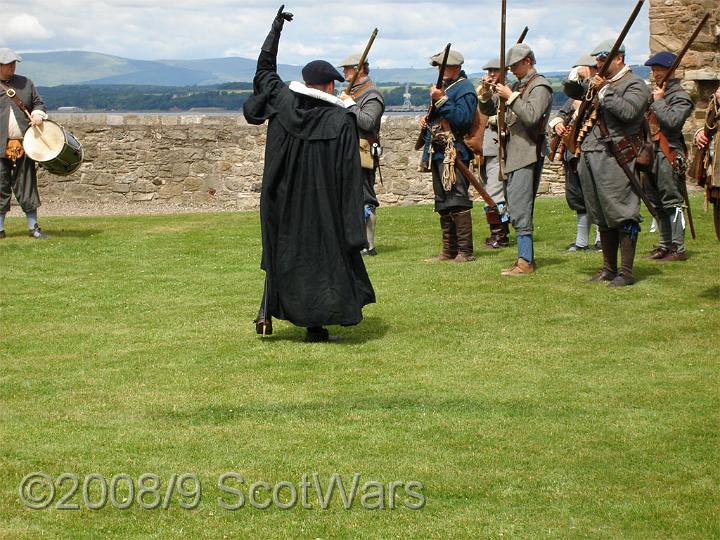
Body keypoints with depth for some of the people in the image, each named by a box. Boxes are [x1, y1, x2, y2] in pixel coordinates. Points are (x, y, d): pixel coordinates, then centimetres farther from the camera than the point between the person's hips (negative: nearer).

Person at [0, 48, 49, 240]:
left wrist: (38, 114, -1)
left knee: (27, 184, 4)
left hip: (24, 144, 2)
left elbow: (38, 103, 20)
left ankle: (33, 227, 12)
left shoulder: (25, 83, 12)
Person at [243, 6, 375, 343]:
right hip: (321, 207, -4)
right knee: (324, 253, 7)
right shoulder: (342, 121, -13)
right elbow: (350, 175, -13)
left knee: (282, 249, 22)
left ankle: (267, 312, 15)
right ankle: (316, 326, 7)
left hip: (282, 203, 4)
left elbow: (265, 69, 15)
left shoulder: (282, 102, -4)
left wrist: (276, 28, 24)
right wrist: (353, 223, -9)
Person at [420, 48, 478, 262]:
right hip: (438, 154, 10)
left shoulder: (464, 89, -9)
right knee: (443, 204, 12)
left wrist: (441, 101, -25)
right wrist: (427, 121, 12)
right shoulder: (443, 87, 21)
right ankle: (449, 250, 18)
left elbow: (463, 119, -23)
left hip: (454, 153, -10)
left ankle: (465, 251, -12)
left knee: (457, 203, -13)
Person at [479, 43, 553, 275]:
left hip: (529, 153, -9)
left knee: (519, 207, -13)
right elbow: (488, 110, 21)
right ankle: (526, 256, 16)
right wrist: (486, 93, 2)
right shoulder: (517, 86, 18)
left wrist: (510, 97, -18)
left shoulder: (540, 86, -7)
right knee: (513, 202, 10)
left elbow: (532, 116, -23)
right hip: (514, 152, 9)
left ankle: (525, 261, -13)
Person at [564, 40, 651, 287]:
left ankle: (626, 272, -4)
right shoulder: (599, 82, 19)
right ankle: (609, 268, 21)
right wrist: (575, 80, 9)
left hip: (616, 159, -8)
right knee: (601, 217, 13)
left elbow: (627, 111, -21)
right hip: (591, 158, 8)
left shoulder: (635, 84, -4)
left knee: (622, 215, -7)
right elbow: (572, 93, 29)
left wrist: (603, 91, -16)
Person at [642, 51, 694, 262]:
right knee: (657, 203, 12)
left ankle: (678, 248, -8)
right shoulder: (654, 94, 19)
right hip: (651, 153, 9)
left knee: (672, 201, -9)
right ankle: (665, 245, 19)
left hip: (668, 155, -9)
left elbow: (672, 121, -22)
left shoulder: (680, 96, -6)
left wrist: (658, 102, -13)